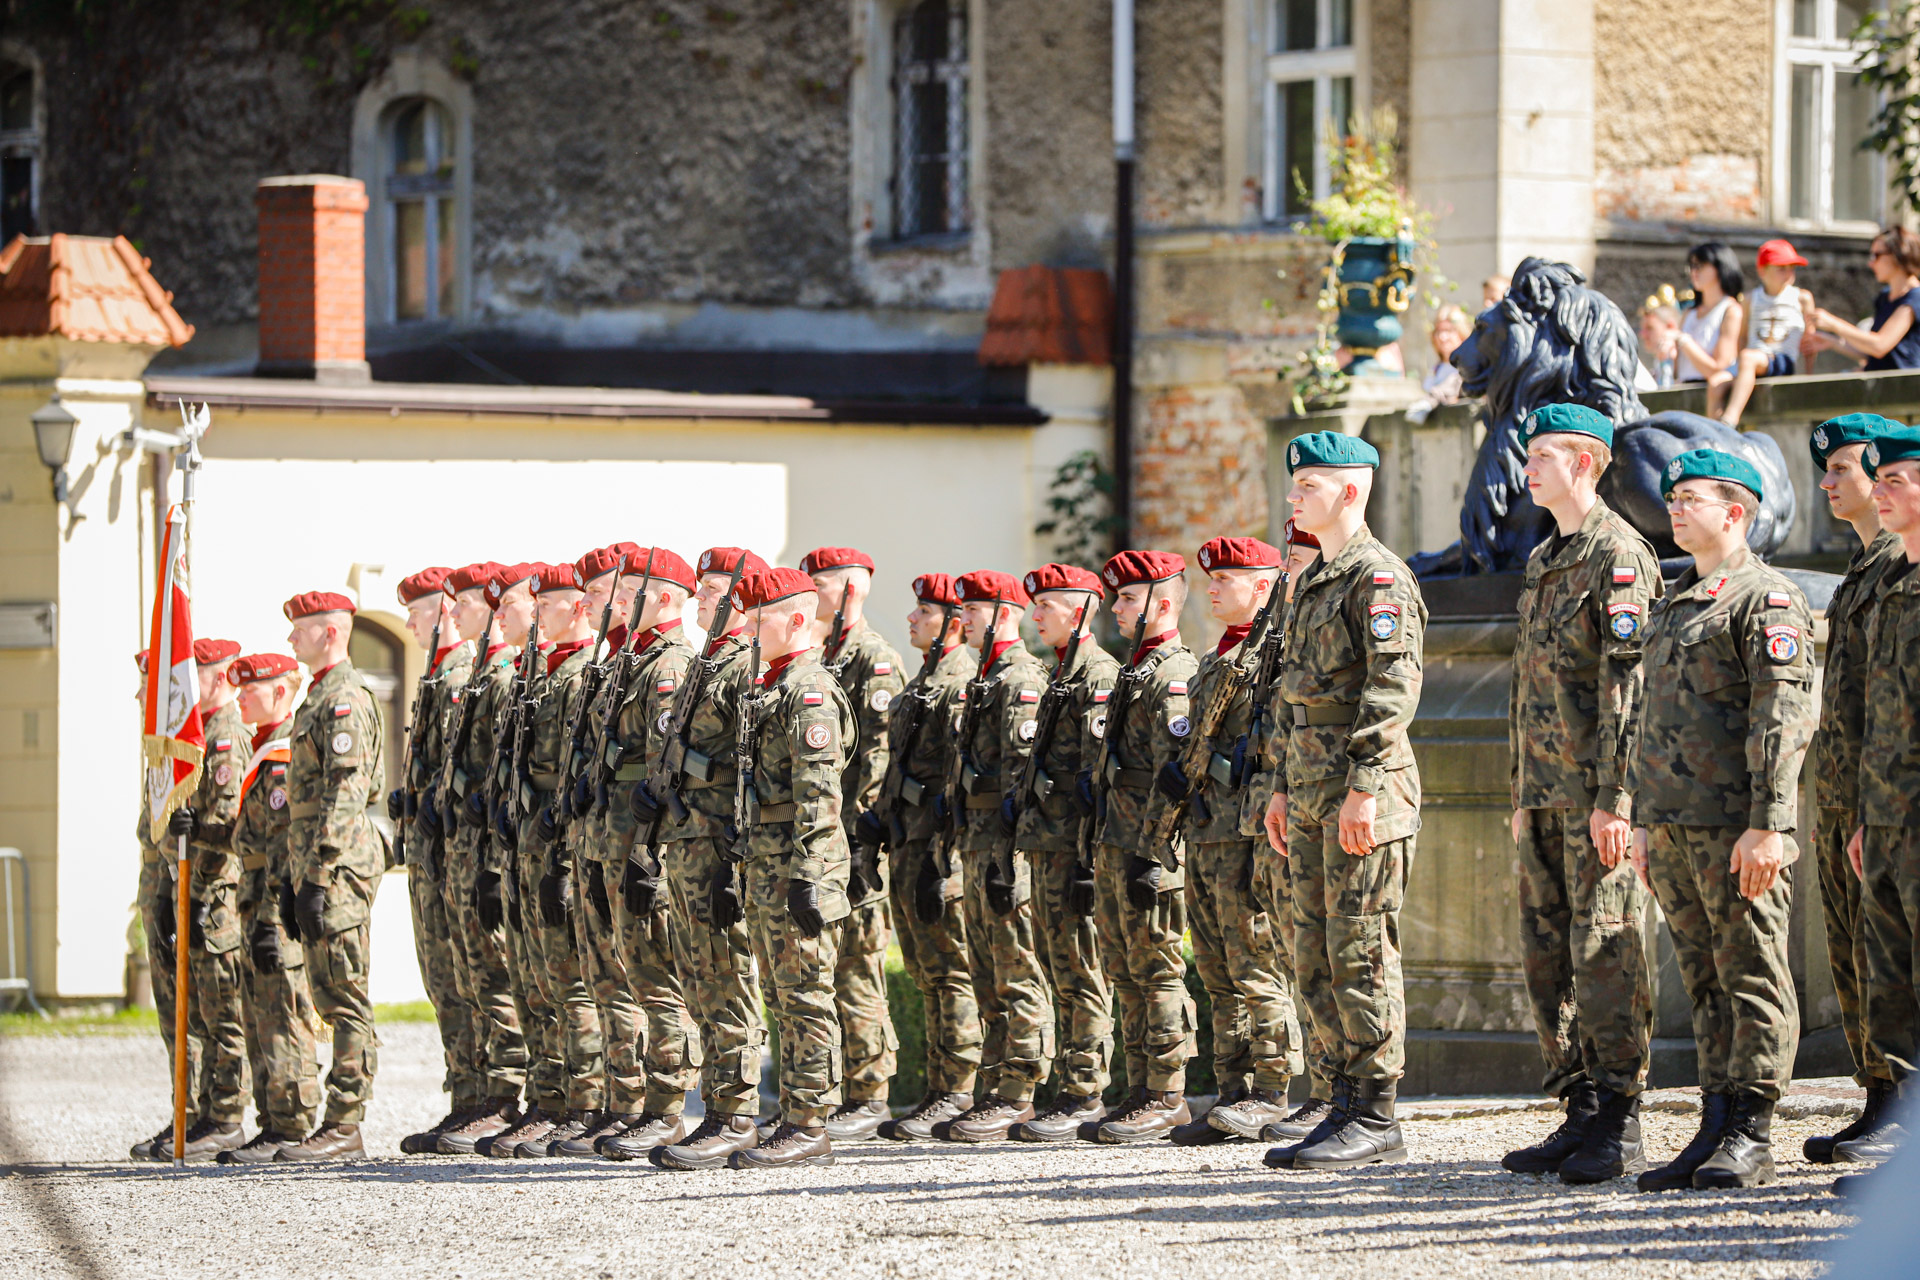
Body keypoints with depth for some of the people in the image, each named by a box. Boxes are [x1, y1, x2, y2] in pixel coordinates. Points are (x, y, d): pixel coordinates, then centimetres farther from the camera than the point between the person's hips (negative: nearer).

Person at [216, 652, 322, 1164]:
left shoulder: (290, 754, -12)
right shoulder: (262, 751, 19)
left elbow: (287, 843, -18)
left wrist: (271, 919, -22)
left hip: (282, 910, -10)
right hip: (258, 907, 10)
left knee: (283, 1019, -9)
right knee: (262, 1022, 10)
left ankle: (291, 1130, -9)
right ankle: (275, 1126, 13)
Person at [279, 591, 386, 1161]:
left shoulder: (346, 698, -12)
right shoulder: (320, 696, 20)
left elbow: (345, 796, -19)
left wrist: (319, 878, -22)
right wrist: (295, 873, 22)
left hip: (339, 866, -11)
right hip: (315, 863, 11)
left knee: (346, 997, -9)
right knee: (330, 994, 10)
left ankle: (344, 1125, -9)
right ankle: (341, 1124, 13)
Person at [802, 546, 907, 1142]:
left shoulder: (875, 658, -9)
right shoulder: (823, 656, 19)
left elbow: (880, 749, -16)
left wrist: (853, 817, -19)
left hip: (853, 835, -9)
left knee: (856, 969, -7)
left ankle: (870, 1098, -4)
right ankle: (837, 1090, 13)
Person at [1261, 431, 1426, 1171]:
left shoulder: (1379, 577, -10)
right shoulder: (1312, 582, 20)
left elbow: (1394, 686, -18)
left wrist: (1365, 786, -23)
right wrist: (1283, 785, 21)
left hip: (1365, 798, -10)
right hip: (1312, 798, 10)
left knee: (1361, 956, -8)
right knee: (1314, 959, 9)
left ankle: (1375, 1119, -5)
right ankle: (1347, 1104, 14)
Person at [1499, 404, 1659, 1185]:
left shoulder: (1618, 555, -9)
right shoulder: (1543, 563, 19)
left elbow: (1627, 683, -16)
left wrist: (1612, 798, -20)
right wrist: (1522, 795, 20)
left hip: (1597, 792, -9)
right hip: (1546, 792, 9)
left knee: (1605, 952, -8)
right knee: (1548, 954, 9)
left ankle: (1619, 1128, -6)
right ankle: (1581, 1113, 14)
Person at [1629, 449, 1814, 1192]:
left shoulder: (1765, 601, -7)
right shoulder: (1671, 608, 20)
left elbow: (1784, 718, -14)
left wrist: (1767, 824, -20)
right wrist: (1642, 818, 19)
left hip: (1737, 828, -8)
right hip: (1675, 825, 8)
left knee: (1753, 979, -4)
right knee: (1705, 984, 10)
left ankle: (1751, 1137, -3)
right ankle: (1717, 1127, 13)